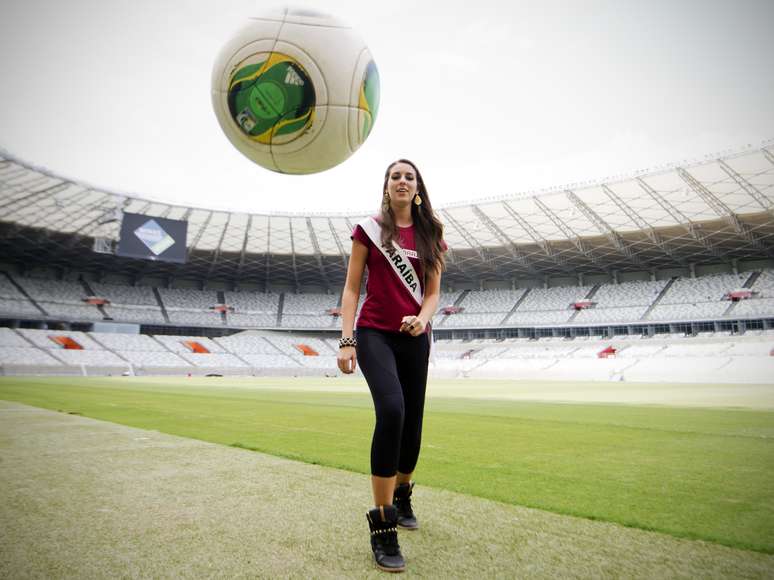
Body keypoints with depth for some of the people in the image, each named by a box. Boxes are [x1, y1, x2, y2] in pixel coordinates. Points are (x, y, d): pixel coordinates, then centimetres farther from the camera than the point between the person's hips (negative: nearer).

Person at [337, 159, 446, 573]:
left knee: (411, 423, 8)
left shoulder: (430, 235, 10)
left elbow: (432, 291, 8)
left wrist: (423, 318, -14)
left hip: (414, 339, 4)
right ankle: (382, 526, -13)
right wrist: (346, 341, -8)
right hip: (375, 334, -3)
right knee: (391, 411, -25)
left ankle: (401, 496, 37)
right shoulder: (369, 229, 3)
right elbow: (352, 288, 0)